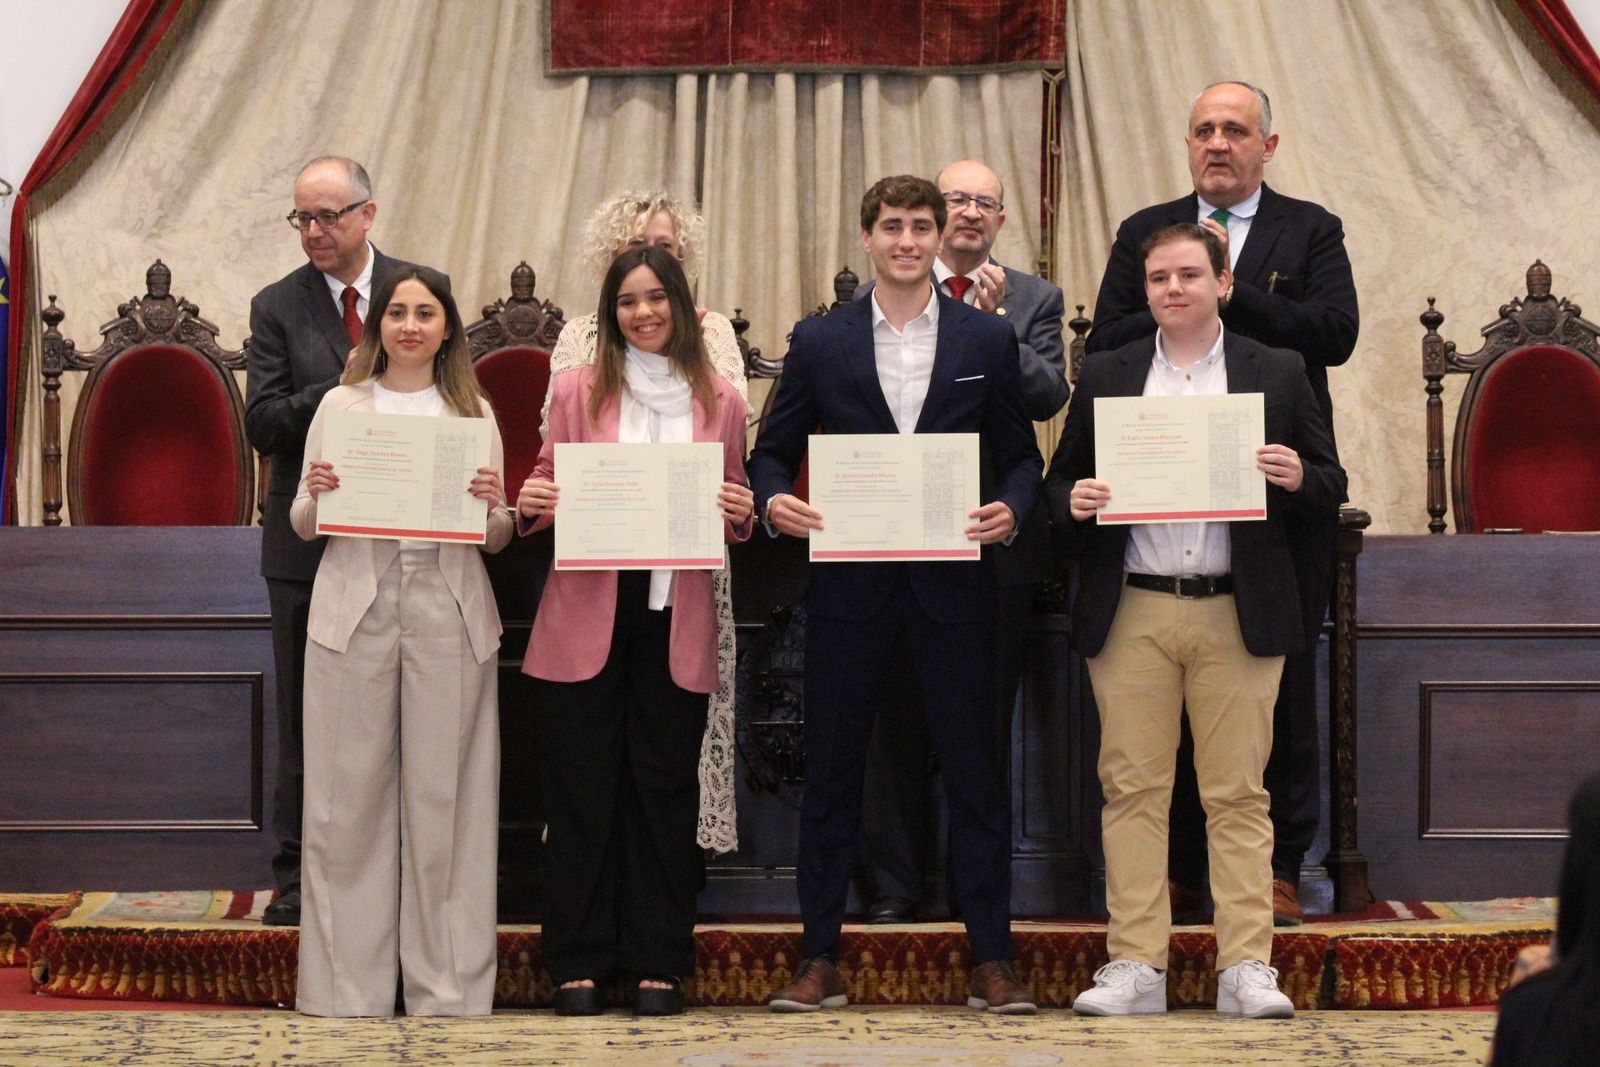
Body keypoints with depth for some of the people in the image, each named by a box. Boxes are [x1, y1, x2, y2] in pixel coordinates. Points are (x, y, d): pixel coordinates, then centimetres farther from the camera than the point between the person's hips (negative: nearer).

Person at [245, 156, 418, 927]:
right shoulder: (277, 307, 2)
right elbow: (263, 424, -6)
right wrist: (344, 389, -18)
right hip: (309, 538, 0)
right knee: (305, 714, 5)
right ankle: (298, 875, 11)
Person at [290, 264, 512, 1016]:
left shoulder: (473, 413, 12)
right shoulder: (341, 406, 10)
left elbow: (498, 538, 10)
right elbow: (302, 526, 10)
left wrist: (492, 507, -11)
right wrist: (317, 494, -11)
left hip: (448, 611, 0)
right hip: (356, 606, 0)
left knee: (444, 795, 0)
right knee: (350, 794, -1)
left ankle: (446, 983, 8)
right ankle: (347, 982, 6)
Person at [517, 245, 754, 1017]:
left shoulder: (719, 402, 8)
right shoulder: (577, 391, 6)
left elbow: (734, 510, 13)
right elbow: (548, 487, 10)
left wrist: (741, 513, -9)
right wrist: (529, 504, -12)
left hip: (675, 617, 1)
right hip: (588, 614, -1)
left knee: (666, 785, 4)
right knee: (581, 786, 1)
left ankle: (659, 963, 12)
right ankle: (579, 961, 10)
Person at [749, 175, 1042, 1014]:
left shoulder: (988, 340, 6)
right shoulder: (820, 342, 6)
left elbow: (1021, 455, 8)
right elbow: (773, 450, 9)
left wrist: (1010, 509, -12)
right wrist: (773, 499, -12)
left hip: (953, 587, 0)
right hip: (849, 588, 1)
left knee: (974, 772, 2)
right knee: (830, 774, 5)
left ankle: (991, 961, 9)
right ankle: (820, 960, 12)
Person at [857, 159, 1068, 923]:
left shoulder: (1034, 301, 7)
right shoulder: (879, 298, 6)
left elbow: (1050, 397, -6)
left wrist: (995, 327, -16)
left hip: (997, 539, 0)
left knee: (986, 724, 6)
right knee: (897, 723, 3)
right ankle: (892, 884, 10)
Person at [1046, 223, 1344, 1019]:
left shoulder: (1276, 374, 8)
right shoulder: (1106, 376, 11)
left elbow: (1330, 487, 9)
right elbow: (1061, 483, 12)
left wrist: (1297, 478, -13)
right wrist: (1074, 501, -10)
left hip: (1238, 616, -1)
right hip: (1132, 616, 1)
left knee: (1238, 795, 0)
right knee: (1133, 790, 1)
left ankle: (1246, 967, 2)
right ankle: (1135, 966, 5)